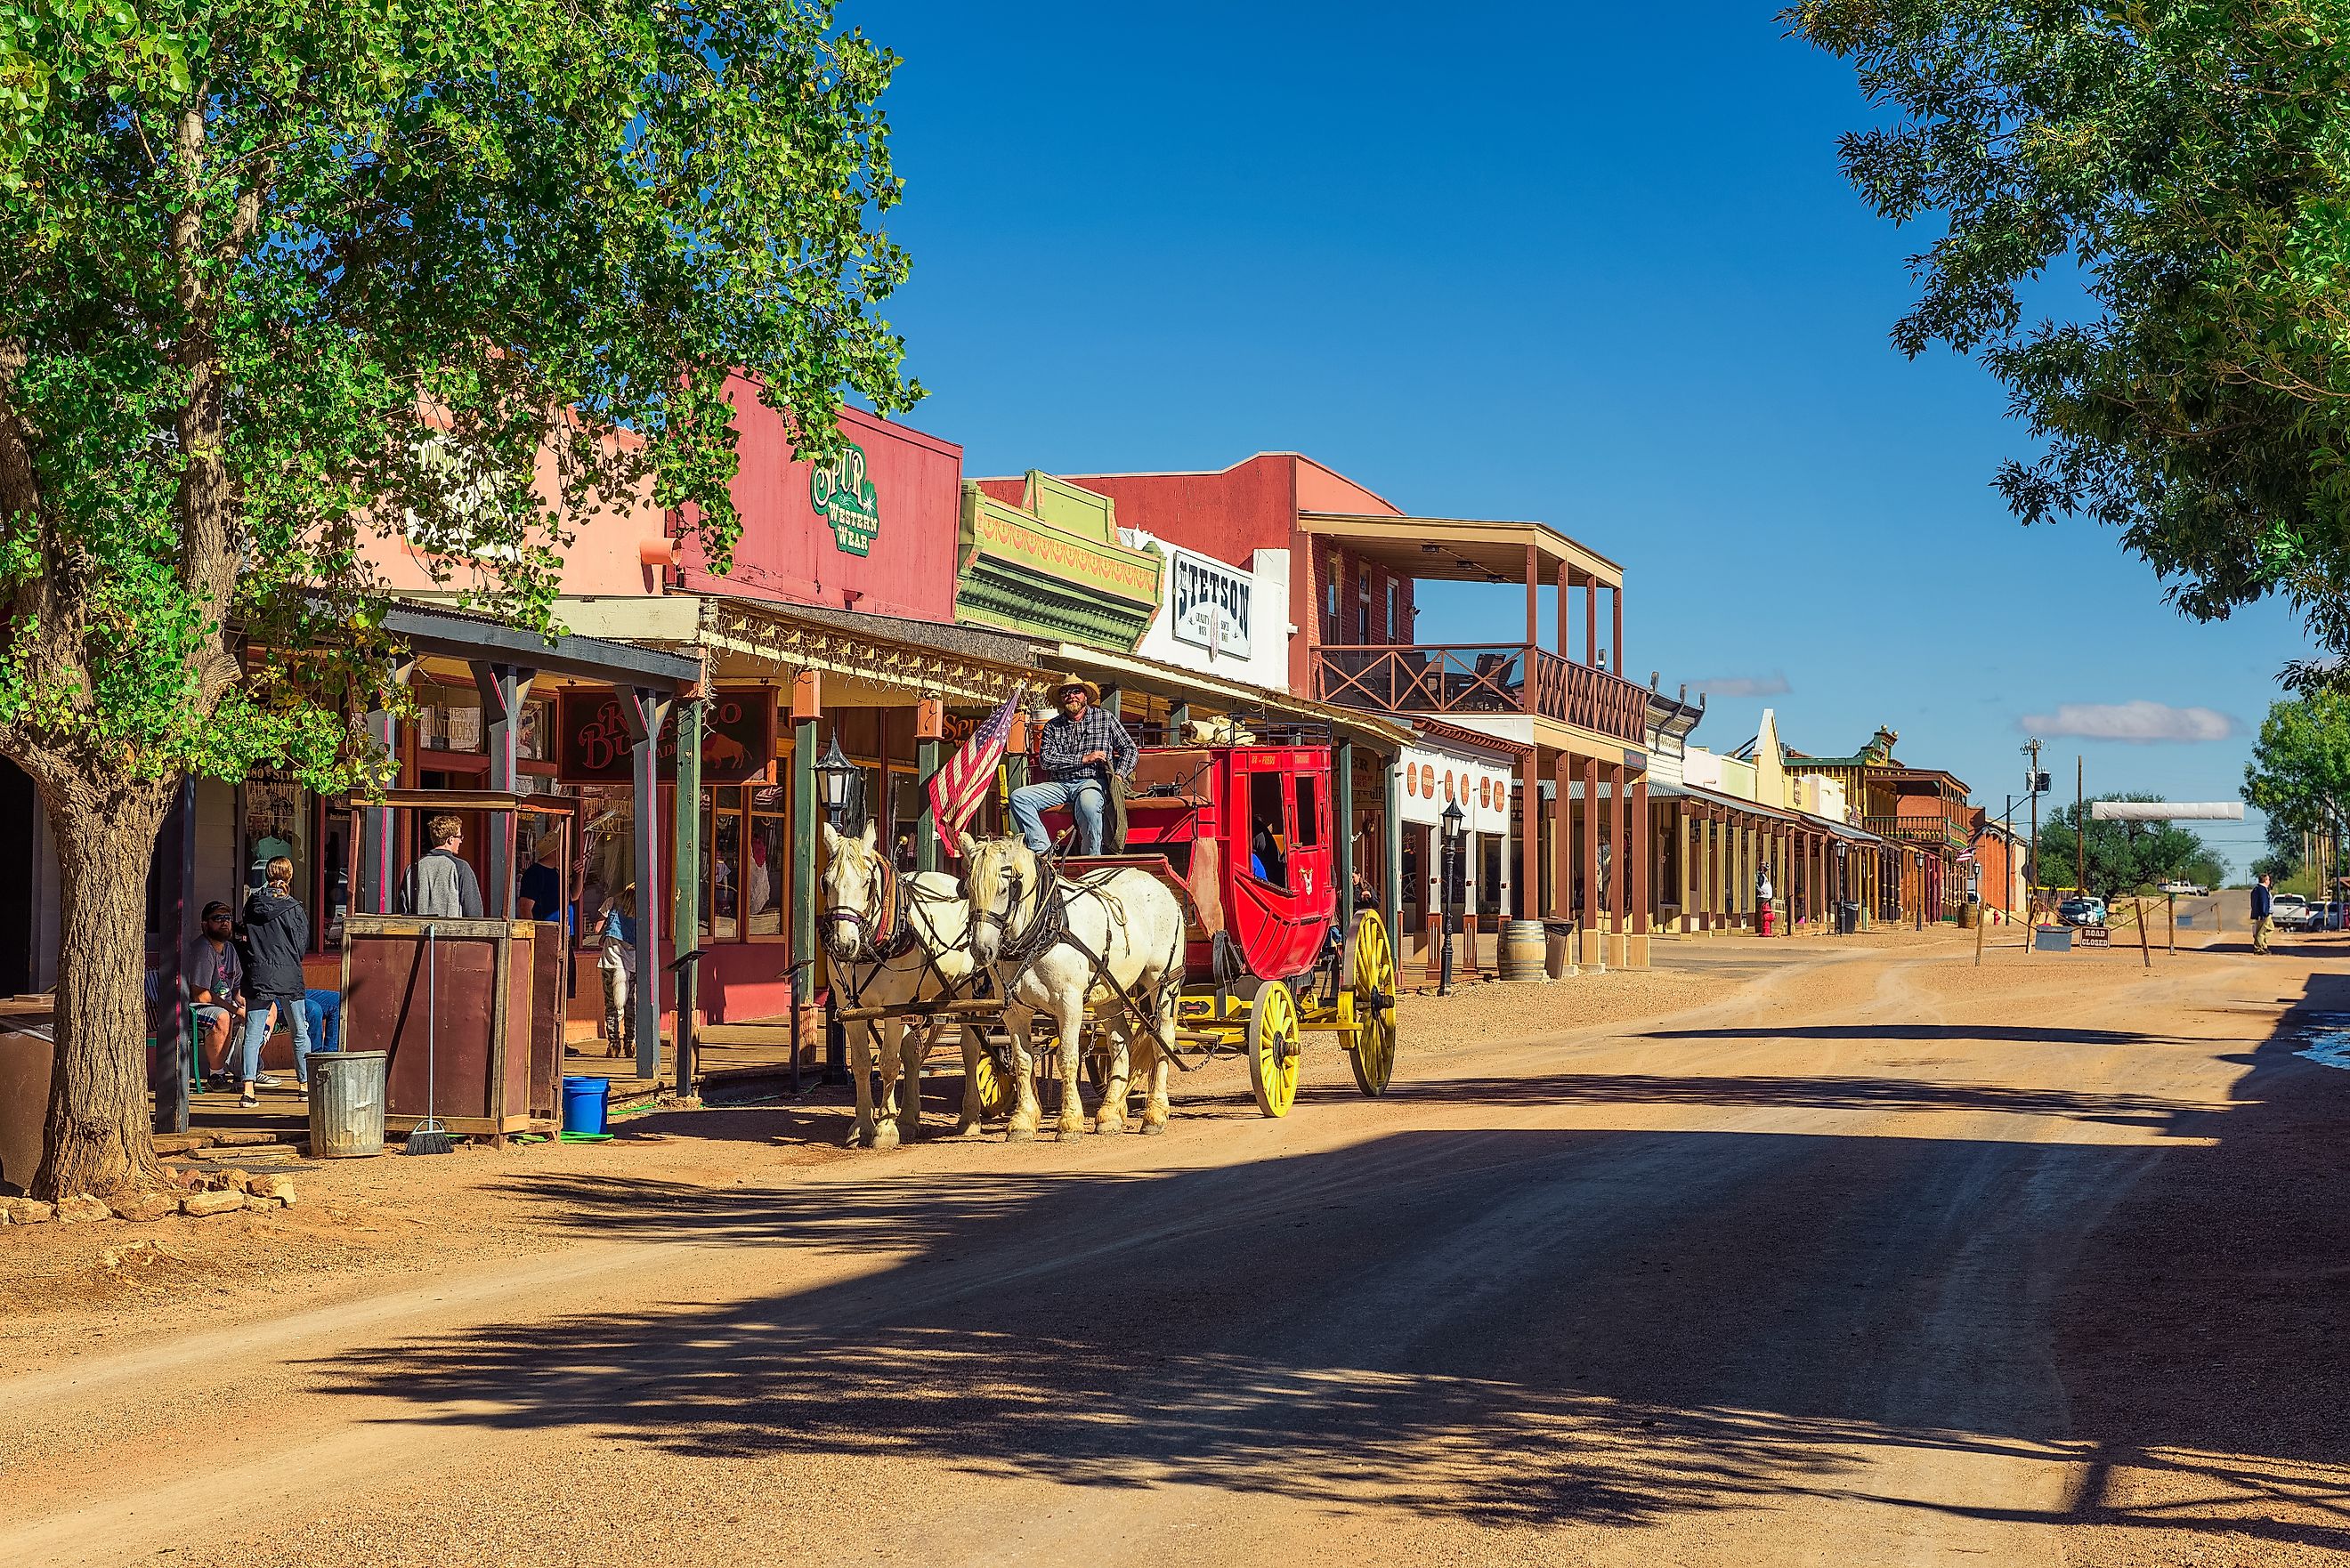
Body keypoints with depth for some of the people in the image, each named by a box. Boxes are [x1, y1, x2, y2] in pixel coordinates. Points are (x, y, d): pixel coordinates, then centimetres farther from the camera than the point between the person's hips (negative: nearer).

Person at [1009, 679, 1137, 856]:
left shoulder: (1105, 718, 11)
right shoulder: (1053, 726, 14)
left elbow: (1130, 750, 11)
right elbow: (1045, 759, 0)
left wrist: (1119, 776, -7)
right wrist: (1083, 759, -9)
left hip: (1093, 782, -4)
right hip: (1060, 785, 4)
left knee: (1087, 804, -41)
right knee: (1018, 797, -19)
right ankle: (1043, 850, -28)